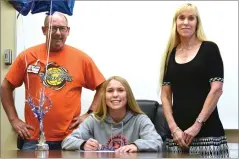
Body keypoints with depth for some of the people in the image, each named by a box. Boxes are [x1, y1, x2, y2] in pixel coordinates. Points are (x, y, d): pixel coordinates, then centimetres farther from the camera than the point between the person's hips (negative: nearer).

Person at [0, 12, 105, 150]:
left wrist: (90, 115, 1)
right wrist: (14, 119, 4)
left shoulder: (81, 58, 3)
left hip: (69, 139, 0)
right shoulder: (27, 56, 3)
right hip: (34, 139, 0)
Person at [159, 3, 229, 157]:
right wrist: (173, 127, -4)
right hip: (177, 133, 3)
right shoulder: (170, 54, 11)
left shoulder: (209, 49, 1)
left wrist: (197, 125, -11)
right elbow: (165, 95, 9)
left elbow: (216, 89, -6)